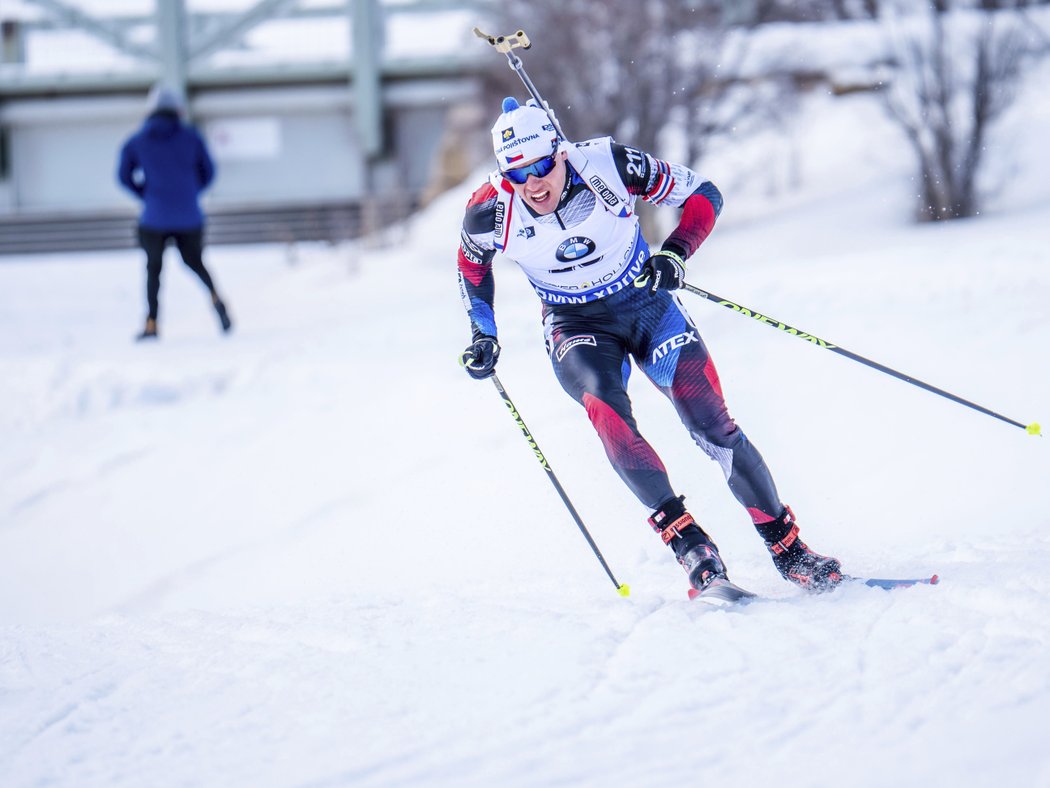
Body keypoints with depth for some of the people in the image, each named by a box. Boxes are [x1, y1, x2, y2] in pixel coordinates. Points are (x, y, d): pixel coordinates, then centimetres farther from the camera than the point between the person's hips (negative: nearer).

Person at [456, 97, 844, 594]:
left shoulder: (608, 165, -23)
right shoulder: (493, 212, -19)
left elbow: (702, 194, -10)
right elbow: (472, 264, 7)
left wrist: (675, 254, -24)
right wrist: (483, 334, 3)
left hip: (647, 304, 0)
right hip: (577, 328, 0)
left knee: (712, 423, -11)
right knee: (605, 407, -31)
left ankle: (787, 549, 0)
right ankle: (685, 539, -29)